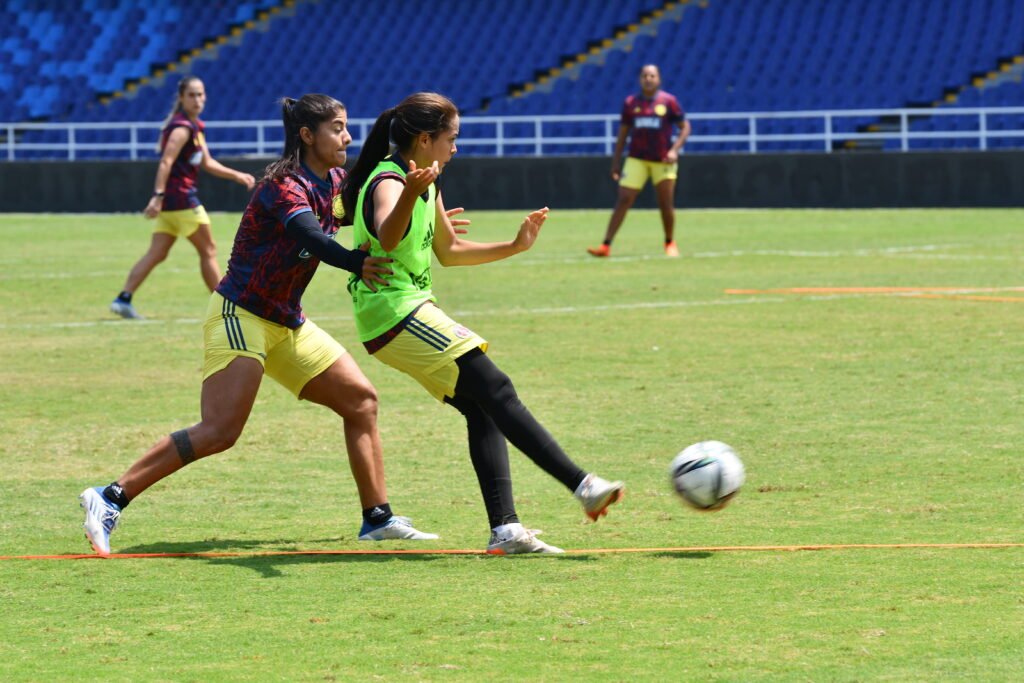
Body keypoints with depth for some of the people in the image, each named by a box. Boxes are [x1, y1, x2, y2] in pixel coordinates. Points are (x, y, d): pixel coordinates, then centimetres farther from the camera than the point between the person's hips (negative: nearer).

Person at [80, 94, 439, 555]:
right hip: (241, 315, -9)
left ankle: (378, 518, 15)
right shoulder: (286, 186, -20)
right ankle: (111, 499, -15)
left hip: (286, 325, 9)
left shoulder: (335, 183, 6)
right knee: (221, 431, -19)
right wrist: (356, 264, -59)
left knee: (361, 400, 7)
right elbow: (308, 235, -40)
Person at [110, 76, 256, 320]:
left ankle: (123, 299, -4)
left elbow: (207, 163, 24)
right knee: (208, 251, 2)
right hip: (181, 198, -9)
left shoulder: (195, 127, 17)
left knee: (157, 254, 4)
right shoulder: (182, 128, -14)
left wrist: (236, 176, 18)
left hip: (169, 199, 9)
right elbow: (166, 163, -24)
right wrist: (158, 196, -32)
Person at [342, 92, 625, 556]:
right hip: (394, 313, -10)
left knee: (482, 409, 2)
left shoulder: (428, 187, 14)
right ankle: (582, 485, -22)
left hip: (411, 310, 10)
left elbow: (449, 251, 28)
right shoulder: (388, 182, -17)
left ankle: (504, 528, -4)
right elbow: (387, 239, -40)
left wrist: (514, 246, 20)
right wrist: (409, 195, -60)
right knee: (495, 391, -16)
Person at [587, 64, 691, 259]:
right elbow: (623, 133, 11)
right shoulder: (630, 103, 4)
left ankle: (670, 244, 22)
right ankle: (606, 246, -10)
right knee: (623, 200, -7)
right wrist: (616, 161, 7)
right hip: (636, 160, 1)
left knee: (666, 204, 1)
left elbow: (685, 127, 1)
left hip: (663, 160, -1)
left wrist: (674, 150, -13)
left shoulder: (668, 101, -2)